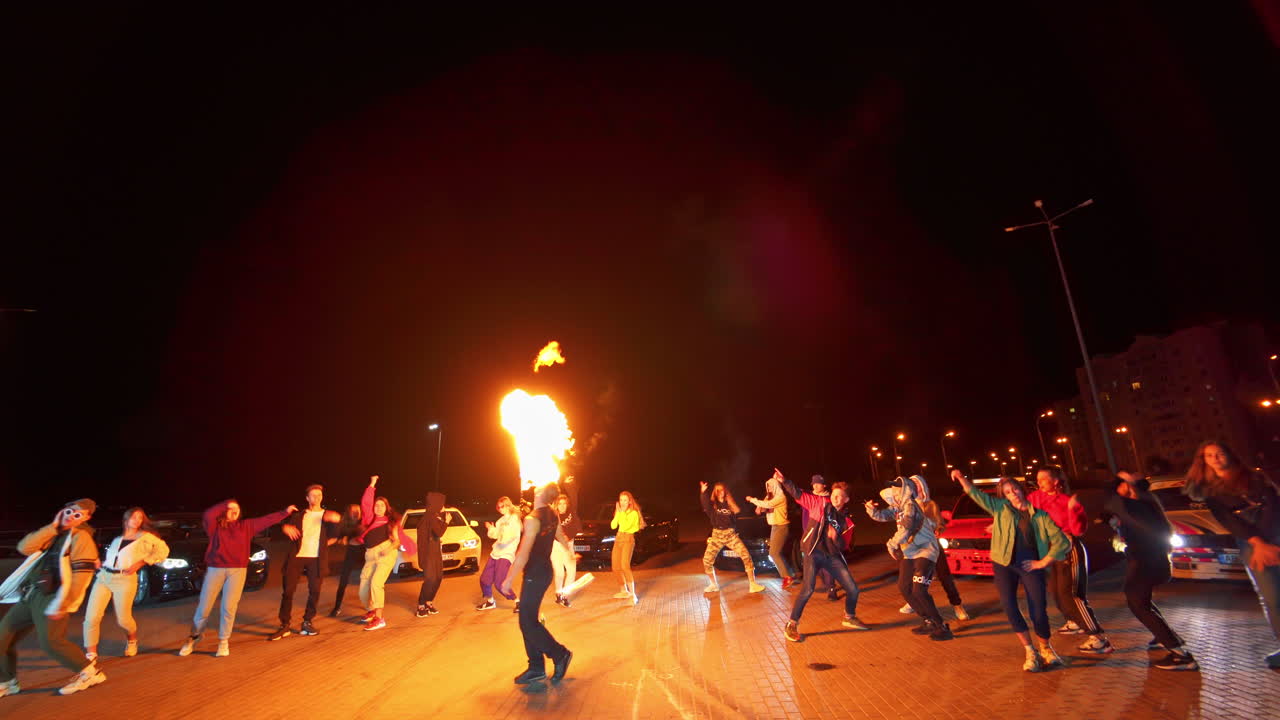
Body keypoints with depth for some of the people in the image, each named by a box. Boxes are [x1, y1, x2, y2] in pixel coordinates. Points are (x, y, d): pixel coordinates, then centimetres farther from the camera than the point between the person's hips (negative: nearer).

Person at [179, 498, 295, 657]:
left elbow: (267, 520, 12)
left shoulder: (246, 526, 11)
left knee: (229, 607, 0)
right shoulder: (215, 525, 3)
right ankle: (194, 637, 31)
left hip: (237, 571, 1)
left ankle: (223, 642, 13)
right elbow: (208, 515, -18)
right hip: (215, 569, -1)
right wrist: (226, 504, -11)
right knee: (204, 607, 7)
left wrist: (285, 512, 10)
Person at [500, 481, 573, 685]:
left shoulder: (532, 519, -22)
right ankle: (536, 668, 21)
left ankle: (560, 654, 10)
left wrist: (508, 579, -16)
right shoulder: (553, 515, 4)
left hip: (535, 575, -9)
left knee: (528, 623, 0)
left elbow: (523, 554, -23)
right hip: (545, 570, 9)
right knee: (529, 620, 14)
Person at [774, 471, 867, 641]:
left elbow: (843, 546, 7)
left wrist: (836, 537, -15)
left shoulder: (846, 520, 7)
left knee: (853, 589, 7)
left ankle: (849, 618, 38)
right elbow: (799, 494, -5)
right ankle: (791, 625, -4)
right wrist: (783, 481, -18)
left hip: (833, 556, 5)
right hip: (814, 552, -5)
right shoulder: (821, 503, -2)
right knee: (808, 589, -20)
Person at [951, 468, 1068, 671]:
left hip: (1030, 566, 0)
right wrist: (961, 478, -9)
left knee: (1038, 610, -7)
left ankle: (1045, 648, 23)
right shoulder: (1001, 508, 10)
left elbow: (1061, 542, 6)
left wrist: (1042, 563, 1)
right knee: (1009, 605, -11)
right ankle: (1030, 651, 8)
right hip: (1004, 565, 1)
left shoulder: (1040, 516, 8)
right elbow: (976, 494, 4)